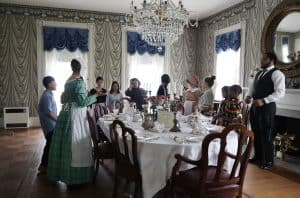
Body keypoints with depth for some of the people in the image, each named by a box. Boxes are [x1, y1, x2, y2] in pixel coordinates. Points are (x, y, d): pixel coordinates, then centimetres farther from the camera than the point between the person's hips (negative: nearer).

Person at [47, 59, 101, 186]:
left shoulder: (68, 81, 10)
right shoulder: (80, 81, -14)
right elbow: (82, 102, -18)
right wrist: (95, 96, -8)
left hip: (66, 112, 8)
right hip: (76, 114, -8)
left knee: (66, 143, 15)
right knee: (75, 144, -1)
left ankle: (60, 172, 28)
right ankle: (74, 178, 8)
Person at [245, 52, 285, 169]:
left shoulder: (276, 73, -8)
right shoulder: (258, 74, 18)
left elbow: (280, 92, -18)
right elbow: (253, 88, 24)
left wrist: (263, 100, -26)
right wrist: (249, 96, 2)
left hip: (267, 107, -8)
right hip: (255, 106, 8)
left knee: (266, 134, 0)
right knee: (256, 133, 15)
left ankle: (268, 161, 15)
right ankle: (258, 157, 31)